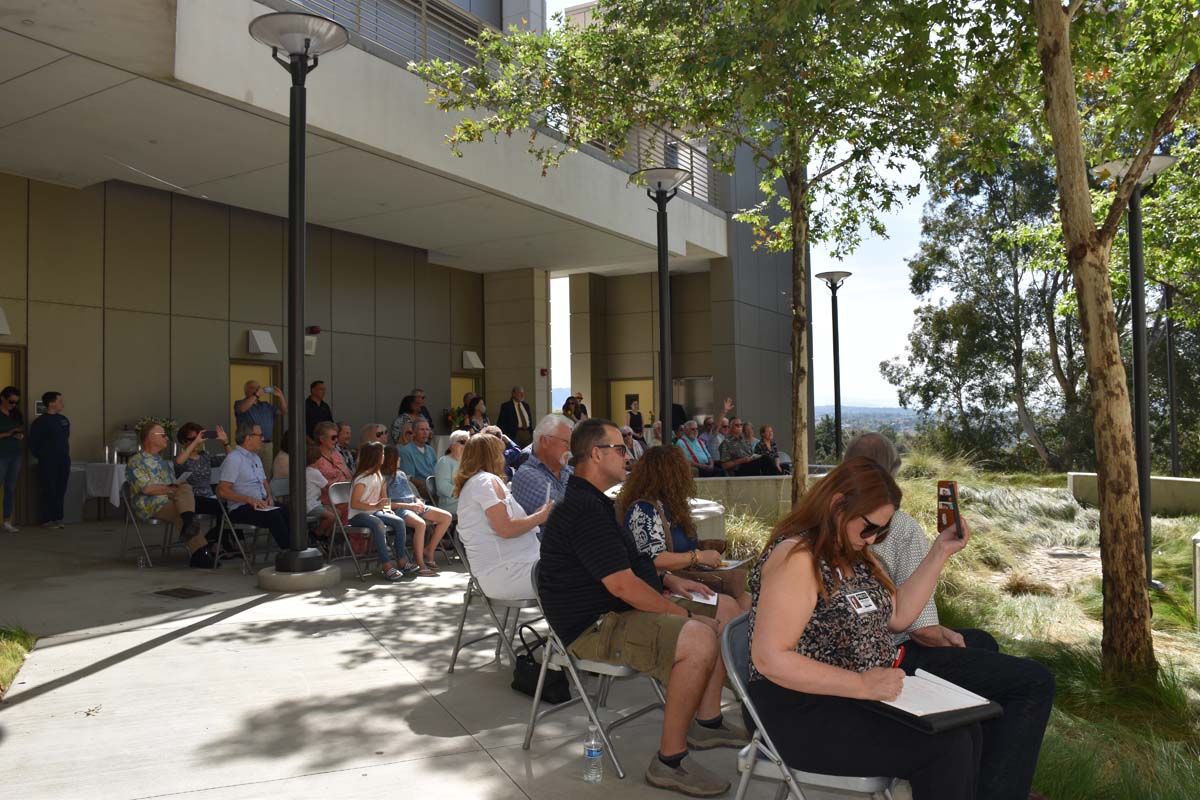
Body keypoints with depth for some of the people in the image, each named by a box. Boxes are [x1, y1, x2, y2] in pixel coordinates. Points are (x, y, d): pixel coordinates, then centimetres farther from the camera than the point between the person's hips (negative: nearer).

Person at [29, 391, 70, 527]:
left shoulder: (64, 419, 11)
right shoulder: (40, 422, -7)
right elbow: (33, 444, -4)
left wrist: (67, 455, 14)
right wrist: (41, 457, -2)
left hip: (63, 460, 5)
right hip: (48, 461, -5)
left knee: (61, 490, 6)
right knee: (49, 490, -3)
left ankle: (58, 518, 13)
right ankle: (47, 520, 4)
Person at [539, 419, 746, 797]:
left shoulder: (592, 502, 16)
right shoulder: (585, 509, -21)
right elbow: (622, 585, -25)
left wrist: (669, 580, 13)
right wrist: (683, 615, -15)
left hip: (618, 611, 11)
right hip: (595, 626, -11)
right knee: (699, 641, -29)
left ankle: (707, 721, 23)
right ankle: (669, 761, -16)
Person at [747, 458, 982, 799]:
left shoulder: (853, 553, 9)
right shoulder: (796, 556, -21)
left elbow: (897, 615, 12)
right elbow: (770, 659, -26)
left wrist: (940, 553, 5)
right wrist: (862, 685, -26)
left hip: (860, 696, 9)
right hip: (806, 714, -9)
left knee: (967, 731, -4)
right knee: (945, 748, -15)